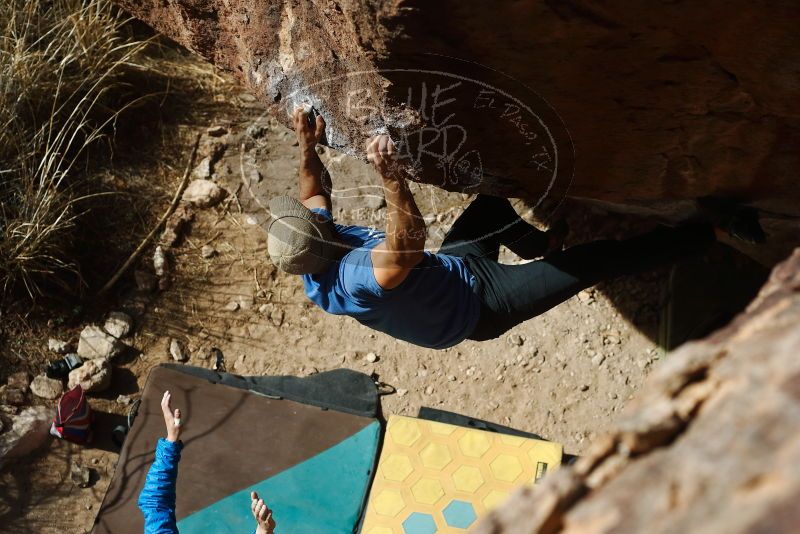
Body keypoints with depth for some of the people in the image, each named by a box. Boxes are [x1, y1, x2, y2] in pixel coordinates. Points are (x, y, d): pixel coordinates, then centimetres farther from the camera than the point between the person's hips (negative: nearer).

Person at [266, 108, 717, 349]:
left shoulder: (315, 270, -10)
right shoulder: (359, 279, -38)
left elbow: (315, 193, 6)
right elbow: (410, 243, -54)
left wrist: (308, 148, -5)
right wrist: (391, 175, -62)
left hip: (449, 268, 9)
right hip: (481, 302, -9)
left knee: (492, 204, 25)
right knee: (593, 261, -9)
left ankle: (541, 244, 53)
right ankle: (698, 238, 7)